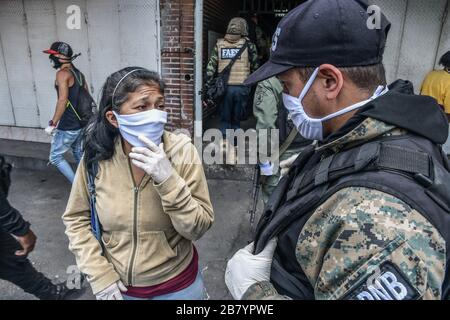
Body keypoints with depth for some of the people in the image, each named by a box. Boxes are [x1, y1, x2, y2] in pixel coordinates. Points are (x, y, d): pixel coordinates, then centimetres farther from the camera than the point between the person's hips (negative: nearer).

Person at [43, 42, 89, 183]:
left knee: (55, 157, 5)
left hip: (68, 126, -8)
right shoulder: (79, 73, 11)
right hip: (81, 124, 8)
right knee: (79, 154, 20)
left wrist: (53, 123, -21)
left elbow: (63, 100, -24)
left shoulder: (62, 73, -14)